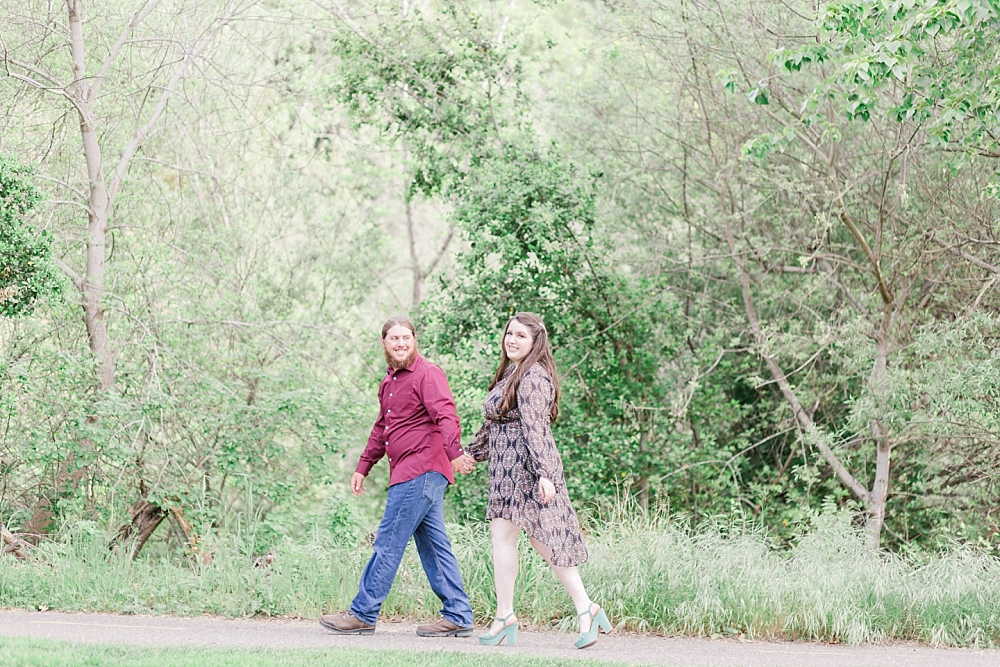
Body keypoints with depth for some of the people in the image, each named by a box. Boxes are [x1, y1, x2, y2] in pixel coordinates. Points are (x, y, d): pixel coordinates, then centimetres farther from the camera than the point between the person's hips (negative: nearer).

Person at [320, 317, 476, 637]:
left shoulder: (427, 374, -9)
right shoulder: (389, 382, 19)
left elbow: (446, 416, -23)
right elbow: (381, 430, 30)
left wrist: (454, 452, -38)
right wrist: (362, 468, 28)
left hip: (423, 472, -9)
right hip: (407, 475, 9)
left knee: (389, 543, -5)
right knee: (433, 544, 8)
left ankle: (363, 614, 1)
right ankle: (458, 617, 10)